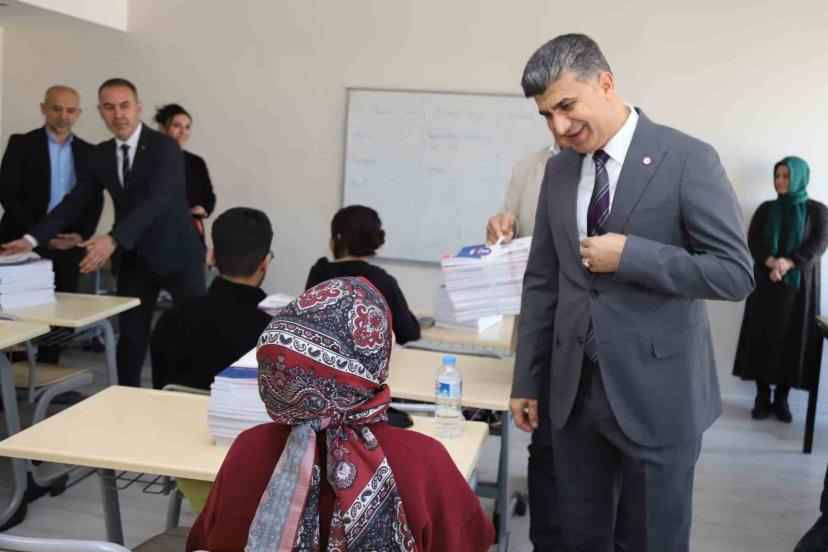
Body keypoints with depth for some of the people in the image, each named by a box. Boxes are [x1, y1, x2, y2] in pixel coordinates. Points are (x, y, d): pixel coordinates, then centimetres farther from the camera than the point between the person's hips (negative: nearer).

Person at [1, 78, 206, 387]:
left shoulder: (164, 146, -15)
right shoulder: (100, 155, 6)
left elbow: (155, 200, -27)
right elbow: (76, 201, 6)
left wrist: (113, 240, -38)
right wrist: (32, 239, -5)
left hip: (175, 254, -5)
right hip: (132, 260, 5)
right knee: (131, 336, 7)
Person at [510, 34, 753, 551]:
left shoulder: (688, 159, -10)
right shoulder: (559, 169, 7)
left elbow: (736, 273, -13)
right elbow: (542, 282, 10)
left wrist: (629, 255, -20)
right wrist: (527, 379, 9)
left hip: (657, 393, -4)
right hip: (575, 388, 5)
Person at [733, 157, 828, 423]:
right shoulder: (766, 209, 8)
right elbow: (752, 241, -1)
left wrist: (787, 263, -23)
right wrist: (772, 262, -20)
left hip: (799, 286, -1)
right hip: (766, 284, 2)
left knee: (792, 339, 0)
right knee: (763, 338, -1)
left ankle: (782, 399, 9)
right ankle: (762, 398, 6)